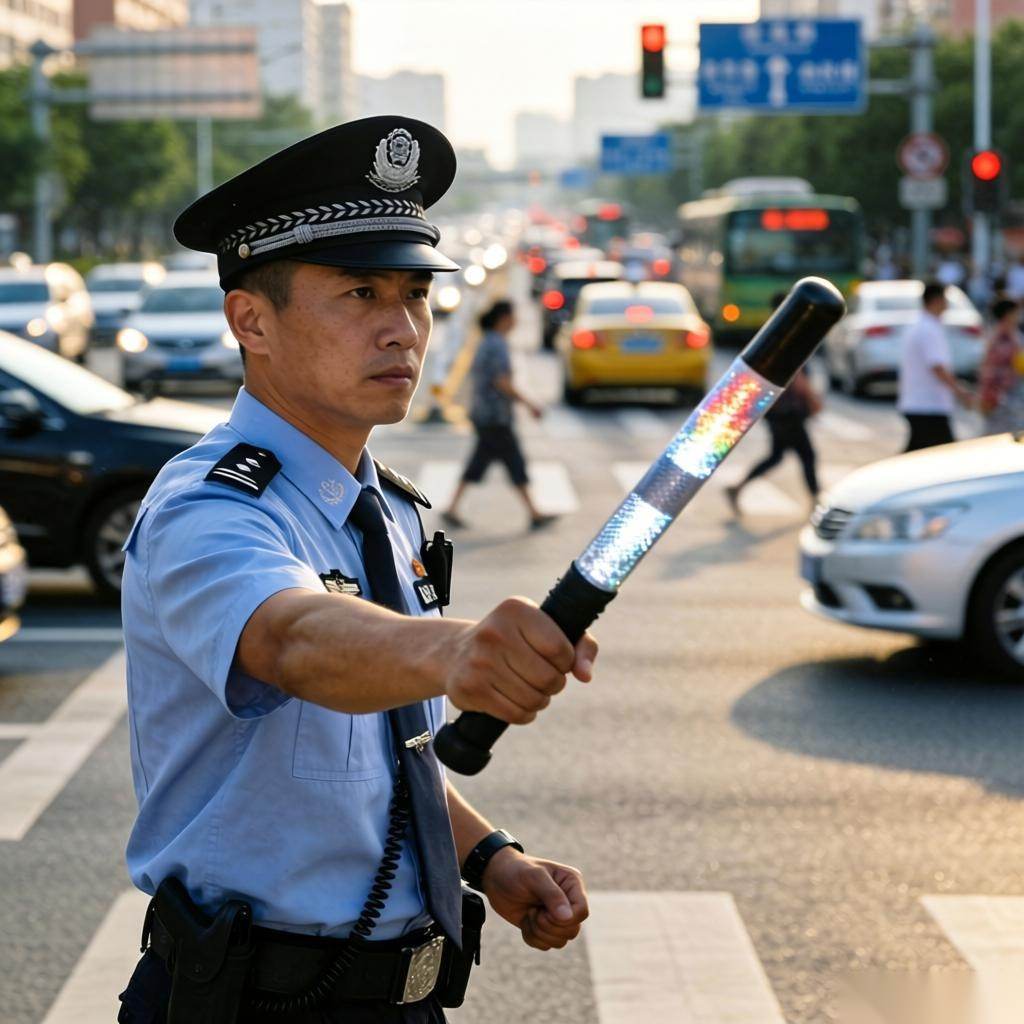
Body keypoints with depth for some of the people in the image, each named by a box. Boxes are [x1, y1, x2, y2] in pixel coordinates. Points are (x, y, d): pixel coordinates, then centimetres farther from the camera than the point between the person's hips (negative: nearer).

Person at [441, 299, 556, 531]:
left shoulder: (485, 343, 13)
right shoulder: (498, 345, -16)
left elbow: (475, 377, 18)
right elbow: (502, 382, -22)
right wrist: (529, 405, -16)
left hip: (481, 414, 9)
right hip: (496, 417, -9)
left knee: (477, 465, 9)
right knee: (515, 463, -1)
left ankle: (451, 509, 4)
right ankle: (534, 515, 6)